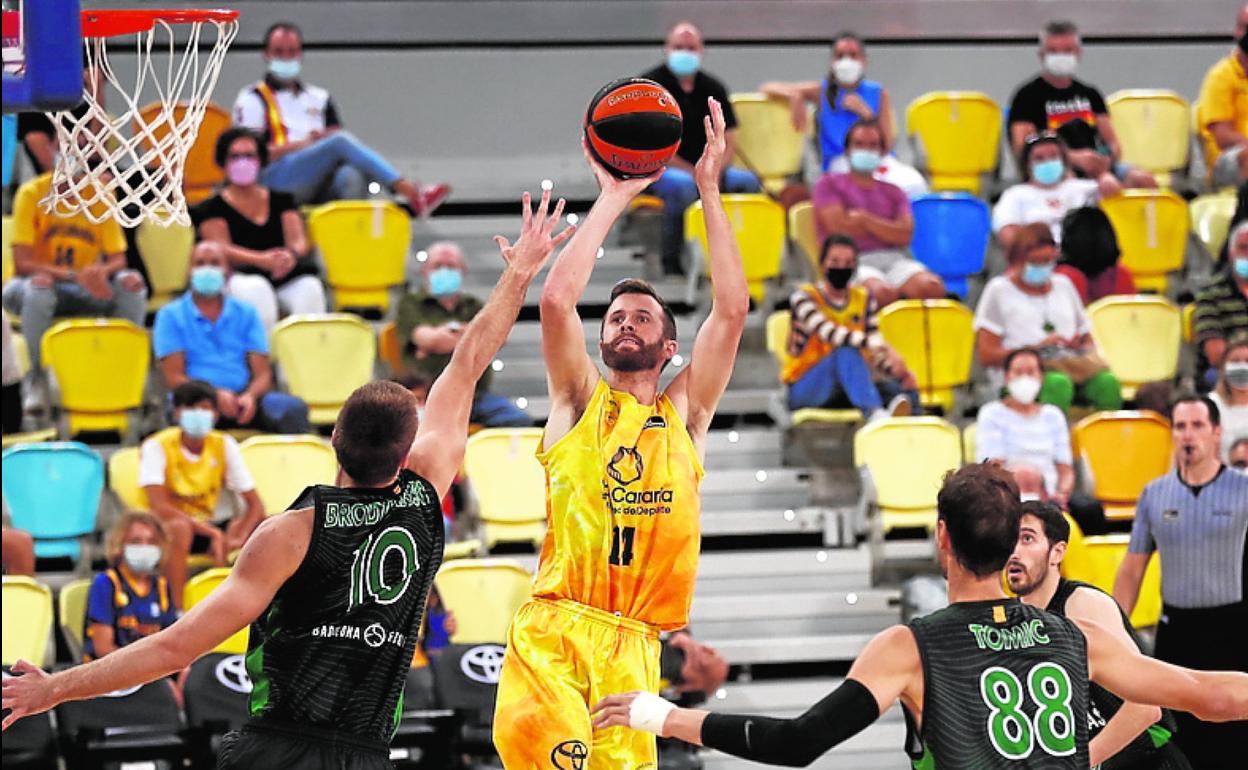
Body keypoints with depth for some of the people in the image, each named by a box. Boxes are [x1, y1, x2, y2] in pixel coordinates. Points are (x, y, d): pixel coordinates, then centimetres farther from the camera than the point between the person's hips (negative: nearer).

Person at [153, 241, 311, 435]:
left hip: (243, 399, 3)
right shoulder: (170, 315, 11)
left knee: (293, 408, -28)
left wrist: (250, 396, -16)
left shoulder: (246, 314, 19)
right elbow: (173, 377, 1)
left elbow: (263, 373, 10)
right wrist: (216, 395, -18)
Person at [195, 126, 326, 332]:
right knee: (255, 288, -37)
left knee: (310, 287, -29)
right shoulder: (212, 208, 11)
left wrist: (292, 254, -18)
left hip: (285, 278, 3)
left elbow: (299, 240, 10)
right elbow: (221, 250, -5)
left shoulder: (281, 200, 23)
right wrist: (262, 260, -24)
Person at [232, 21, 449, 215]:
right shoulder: (252, 100, 12)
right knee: (341, 142, -27)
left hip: (321, 188, 5)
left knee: (352, 176, -32)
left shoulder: (319, 98, 28)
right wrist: (303, 144, -7)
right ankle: (412, 193, -37)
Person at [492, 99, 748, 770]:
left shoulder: (685, 412, 18)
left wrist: (710, 191, 8)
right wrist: (612, 199, 5)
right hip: (553, 629, -2)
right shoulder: (580, 401, 15)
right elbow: (556, 299, -1)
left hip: (632, 644, 2)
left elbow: (732, 308, 8)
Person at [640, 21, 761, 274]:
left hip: (703, 170, 6)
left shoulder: (712, 88, 12)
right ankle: (671, 259, -25)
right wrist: (693, 173, -18)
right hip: (654, 169, -5)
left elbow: (728, 141, 10)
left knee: (748, 181, -17)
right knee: (683, 185, -38)